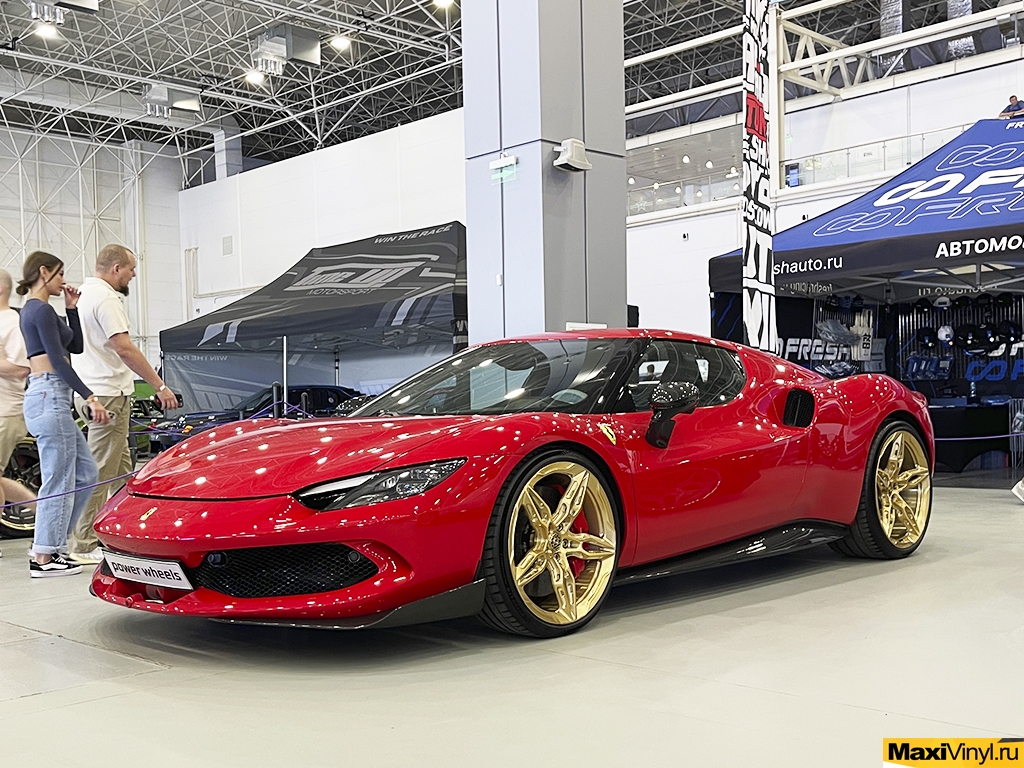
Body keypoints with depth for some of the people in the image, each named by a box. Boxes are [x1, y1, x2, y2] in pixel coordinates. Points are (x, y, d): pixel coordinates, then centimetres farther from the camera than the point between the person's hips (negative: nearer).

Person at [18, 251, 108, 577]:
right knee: (58, 482, -5)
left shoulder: (34, 309, 20)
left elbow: (76, 346, 21)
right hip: (49, 396, -11)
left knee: (85, 474, 12)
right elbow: (58, 360, -17)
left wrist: (72, 307, 15)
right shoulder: (41, 310, -11)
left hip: (48, 397, 11)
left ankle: (49, 543, 18)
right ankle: (44, 558, 2)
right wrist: (90, 397, -19)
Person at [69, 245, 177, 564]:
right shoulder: (106, 299, -15)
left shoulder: (87, 294, 17)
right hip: (107, 395, -11)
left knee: (121, 469, 16)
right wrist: (160, 386, -21)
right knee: (100, 472, -6)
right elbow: (124, 348, -22)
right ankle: (84, 546, -1)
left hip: (92, 392, 11)